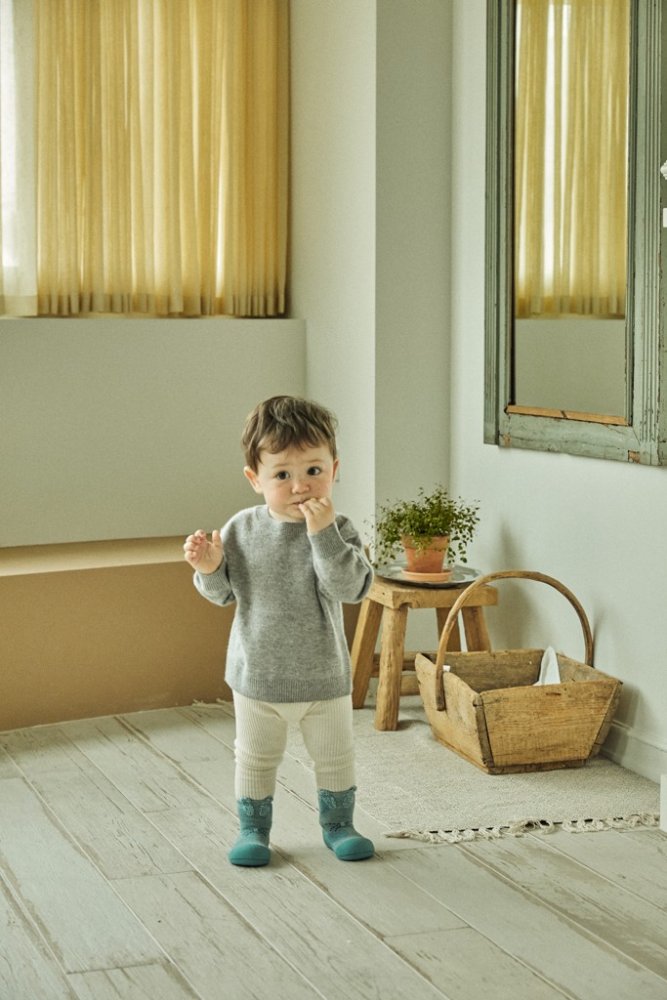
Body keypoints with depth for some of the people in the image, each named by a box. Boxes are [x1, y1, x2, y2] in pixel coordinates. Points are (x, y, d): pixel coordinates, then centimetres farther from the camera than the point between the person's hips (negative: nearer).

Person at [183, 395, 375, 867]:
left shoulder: (338, 530, -14)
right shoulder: (241, 530, -9)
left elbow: (351, 588, -29)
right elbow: (222, 593, 1)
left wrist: (323, 533, -35)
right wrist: (209, 568, -20)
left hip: (324, 677, -1)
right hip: (258, 675, 1)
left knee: (336, 757, 17)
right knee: (256, 760, 16)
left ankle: (338, 824, 37)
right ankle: (254, 829, 35)